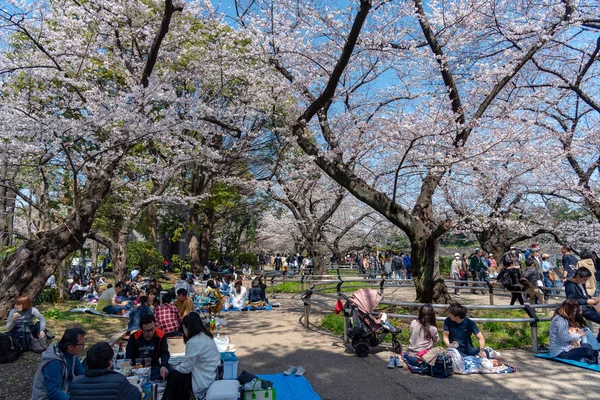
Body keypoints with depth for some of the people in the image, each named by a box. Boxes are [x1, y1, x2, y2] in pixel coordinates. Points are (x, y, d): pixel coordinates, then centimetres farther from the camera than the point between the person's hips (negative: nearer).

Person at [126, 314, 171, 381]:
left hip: (155, 368, 0)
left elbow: (165, 353, -16)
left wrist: (164, 366, -39)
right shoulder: (134, 337, -7)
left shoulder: (161, 335, -8)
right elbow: (128, 358, -3)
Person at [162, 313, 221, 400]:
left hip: (204, 382, -8)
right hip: (212, 376, 8)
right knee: (177, 373, 18)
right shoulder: (206, 336, 4)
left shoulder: (194, 342, -23)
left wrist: (176, 368, 4)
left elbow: (185, 368, -14)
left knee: (174, 376, 8)